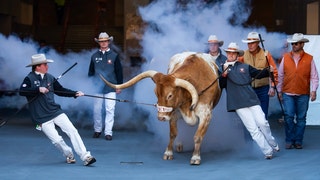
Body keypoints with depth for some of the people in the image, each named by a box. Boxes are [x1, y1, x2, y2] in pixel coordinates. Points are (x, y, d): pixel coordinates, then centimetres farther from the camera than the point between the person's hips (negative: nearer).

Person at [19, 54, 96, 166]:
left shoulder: (50, 78, 11)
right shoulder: (29, 79, -6)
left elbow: (60, 90, 18)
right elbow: (22, 91, -22)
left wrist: (75, 93, 5)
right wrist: (38, 89, -30)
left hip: (56, 112, 5)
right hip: (42, 117, -5)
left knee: (72, 131, -10)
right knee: (56, 140, -7)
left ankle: (85, 157, -12)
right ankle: (69, 154, 21)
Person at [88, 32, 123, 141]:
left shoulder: (114, 56, 4)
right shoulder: (94, 56, 9)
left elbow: (119, 72, 6)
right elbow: (90, 72, 14)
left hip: (110, 88, -2)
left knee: (110, 110, -5)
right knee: (97, 109, 5)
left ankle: (108, 132, -2)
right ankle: (97, 130, 20)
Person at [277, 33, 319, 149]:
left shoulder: (309, 59, 3)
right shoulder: (285, 58, 6)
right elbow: (281, 75, 11)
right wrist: (279, 91, 11)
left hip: (303, 95, 0)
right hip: (288, 94, 0)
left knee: (301, 118, 4)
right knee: (289, 117, -6)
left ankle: (298, 141, 13)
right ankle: (289, 141, 4)